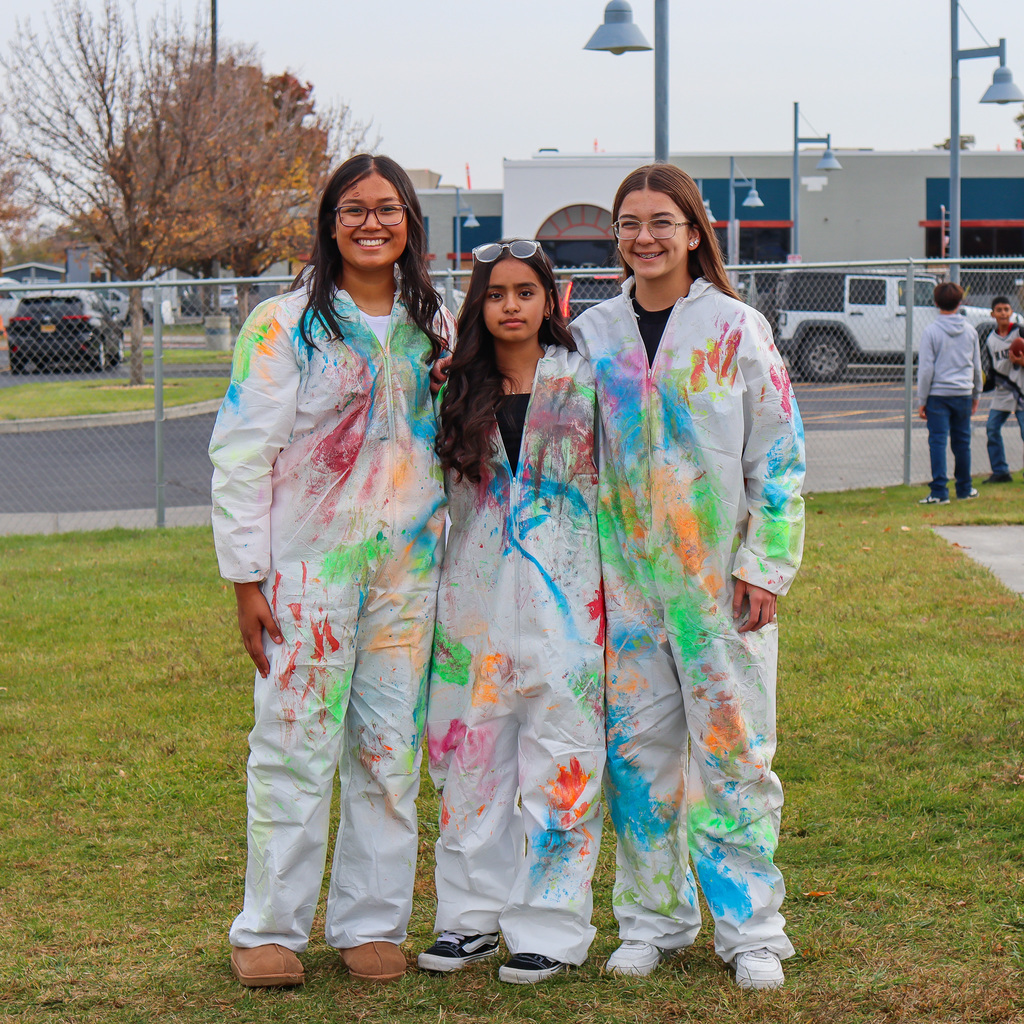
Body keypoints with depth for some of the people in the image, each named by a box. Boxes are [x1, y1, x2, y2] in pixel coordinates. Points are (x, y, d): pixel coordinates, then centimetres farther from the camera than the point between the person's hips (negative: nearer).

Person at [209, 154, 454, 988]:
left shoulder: (435, 325, 10)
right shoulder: (284, 324, -3)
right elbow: (241, 455, -5)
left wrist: (451, 554, 13)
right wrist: (247, 575, -9)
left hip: (408, 566, 4)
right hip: (309, 566, -4)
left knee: (392, 746, 6)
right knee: (297, 742, -3)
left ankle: (372, 921, 15)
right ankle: (271, 929, 7)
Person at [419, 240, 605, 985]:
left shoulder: (584, 379, 1)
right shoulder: (459, 390, 8)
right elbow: (434, 487, 18)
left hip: (564, 596, -3)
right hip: (477, 597, 3)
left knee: (558, 758, -2)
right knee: (470, 755, 7)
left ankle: (550, 928, 5)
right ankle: (474, 915, 18)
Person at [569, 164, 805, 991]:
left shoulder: (737, 330, -1)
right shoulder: (593, 335, 8)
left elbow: (780, 456, -1)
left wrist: (766, 566, -7)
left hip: (720, 575, -3)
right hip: (624, 579, 3)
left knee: (734, 750, -1)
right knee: (637, 748, 5)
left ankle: (752, 929, 7)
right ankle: (653, 918, 17)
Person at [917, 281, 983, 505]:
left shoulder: (932, 331, -8)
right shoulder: (970, 331, 5)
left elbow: (926, 369, -9)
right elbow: (977, 367, 13)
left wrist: (921, 401, -3)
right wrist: (976, 395, 24)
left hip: (938, 394, -4)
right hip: (963, 393, 4)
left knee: (938, 442, -3)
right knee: (962, 442, 13)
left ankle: (940, 491, -9)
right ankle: (964, 488, 22)